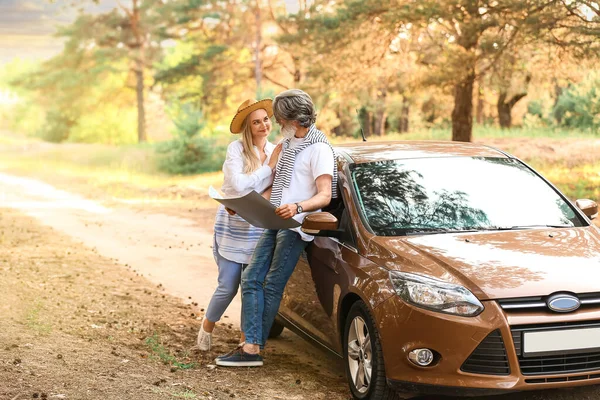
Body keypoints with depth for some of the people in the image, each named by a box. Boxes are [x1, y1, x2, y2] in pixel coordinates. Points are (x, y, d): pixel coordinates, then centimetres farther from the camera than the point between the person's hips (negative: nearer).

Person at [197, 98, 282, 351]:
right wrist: (270, 166, -16)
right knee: (228, 287, -2)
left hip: (260, 230, 3)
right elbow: (239, 186, -20)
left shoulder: (276, 151, 3)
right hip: (233, 228, -3)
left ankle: (247, 340, 19)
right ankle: (207, 328, 24)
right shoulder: (237, 149, -10)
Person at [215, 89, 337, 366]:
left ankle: (254, 347, 2)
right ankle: (251, 347, -6)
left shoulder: (319, 149, -9)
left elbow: (324, 195, -16)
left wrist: (297, 207, -34)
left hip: (296, 225, -9)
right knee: (251, 278, -2)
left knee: (272, 286, -6)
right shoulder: (286, 143, 19)